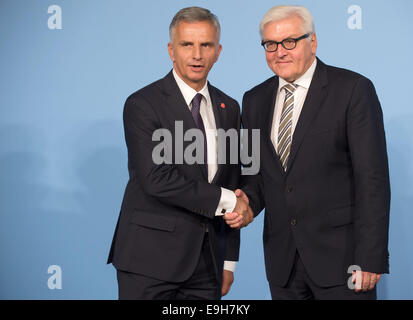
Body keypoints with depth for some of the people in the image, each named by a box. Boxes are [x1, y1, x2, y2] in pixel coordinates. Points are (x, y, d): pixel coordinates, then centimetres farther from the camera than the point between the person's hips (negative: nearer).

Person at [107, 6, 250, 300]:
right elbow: (157, 179, -17)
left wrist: (229, 261, 12)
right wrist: (224, 200, -10)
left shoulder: (228, 108, 11)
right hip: (150, 258, -5)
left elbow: (232, 184, 13)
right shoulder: (142, 104, -8)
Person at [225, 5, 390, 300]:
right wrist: (248, 200, -6)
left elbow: (372, 178, -10)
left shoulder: (353, 90, -6)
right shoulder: (255, 100, 10)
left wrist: (370, 258, -15)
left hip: (340, 254, -4)